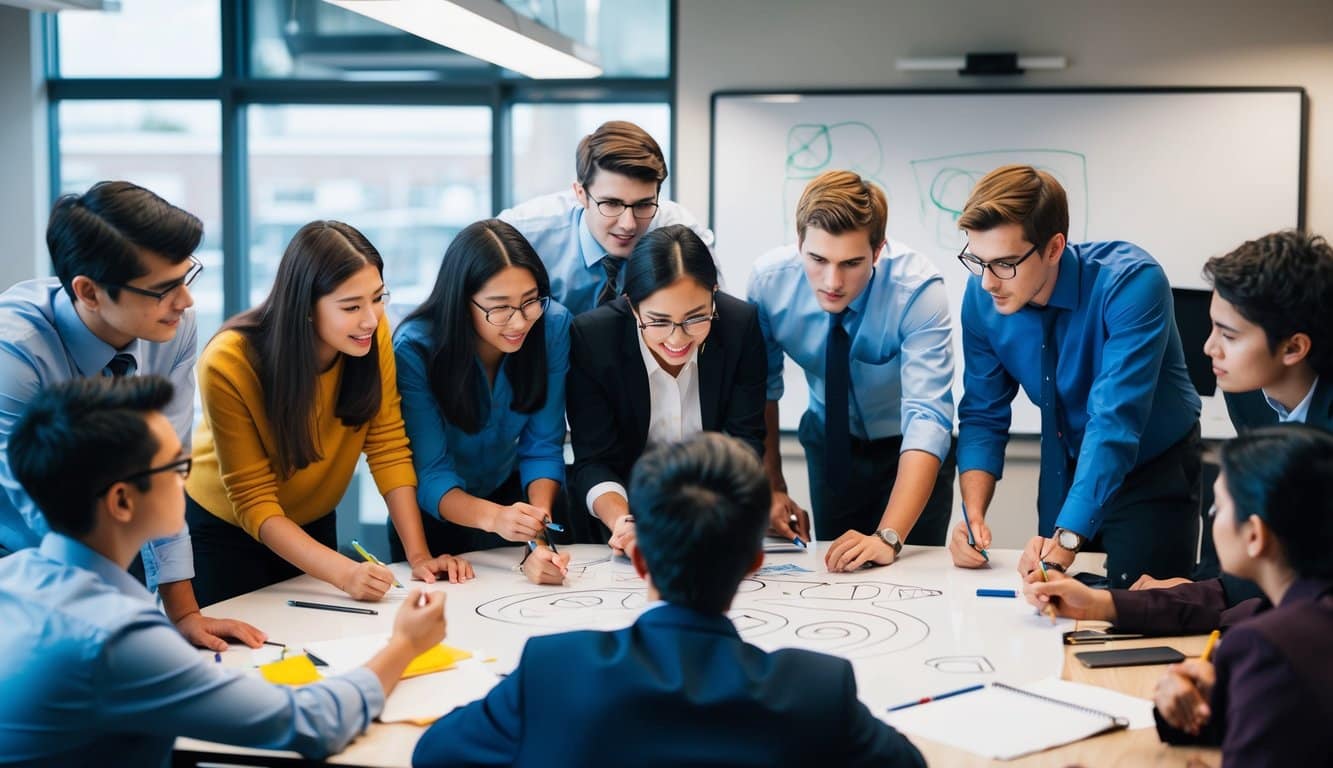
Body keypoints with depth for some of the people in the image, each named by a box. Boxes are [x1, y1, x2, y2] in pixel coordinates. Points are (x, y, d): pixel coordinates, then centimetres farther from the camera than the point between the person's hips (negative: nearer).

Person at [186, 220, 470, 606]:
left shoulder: (372, 335, -22)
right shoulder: (229, 364, -32)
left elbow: (388, 448, -15)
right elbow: (253, 503, -28)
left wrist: (418, 555, -24)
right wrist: (343, 572, -40)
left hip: (314, 523, 4)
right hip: (227, 530, -4)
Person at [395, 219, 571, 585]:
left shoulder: (553, 326, -18)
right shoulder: (415, 348, -24)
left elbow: (542, 449, -14)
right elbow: (431, 474, -24)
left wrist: (538, 527, -32)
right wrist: (493, 516, -43)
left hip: (511, 492, 2)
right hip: (435, 512, -2)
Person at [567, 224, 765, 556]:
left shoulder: (742, 326, -15)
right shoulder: (591, 337, -19)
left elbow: (745, 442, -10)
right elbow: (594, 461, -15)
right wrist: (621, 522, -36)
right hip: (631, 502, -1)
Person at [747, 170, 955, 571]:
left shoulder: (917, 289, -32)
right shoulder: (769, 280, -21)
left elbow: (927, 418, -38)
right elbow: (762, 388, -6)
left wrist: (887, 537, -48)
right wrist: (773, 488, -12)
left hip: (909, 450, -2)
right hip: (829, 444, 3)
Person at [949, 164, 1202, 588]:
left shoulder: (1130, 283, -30)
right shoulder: (982, 297, -13)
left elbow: (1115, 422, -37)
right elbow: (983, 415, -5)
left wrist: (1066, 540, -45)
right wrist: (973, 517, -21)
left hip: (1153, 472, -4)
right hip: (1065, 473, 5)